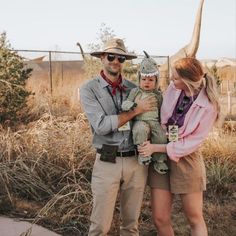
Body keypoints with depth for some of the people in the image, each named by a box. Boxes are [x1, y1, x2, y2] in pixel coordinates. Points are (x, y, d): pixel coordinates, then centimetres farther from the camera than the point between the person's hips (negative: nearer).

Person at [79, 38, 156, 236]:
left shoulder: (134, 89, 8)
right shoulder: (89, 90, -3)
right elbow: (101, 125, -15)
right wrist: (136, 110, -13)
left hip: (137, 161, 4)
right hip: (107, 163, -3)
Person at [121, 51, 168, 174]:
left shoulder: (158, 94, 13)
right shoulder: (135, 91, 7)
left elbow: (161, 110, 21)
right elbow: (125, 103, 2)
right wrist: (130, 105, -21)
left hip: (154, 121, 3)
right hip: (140, 121, -3)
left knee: (161, 137, -18)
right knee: (141, 129, -36)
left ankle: (159, 160, 3)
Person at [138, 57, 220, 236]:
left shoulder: (208, 106, -17)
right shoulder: (172, 89, -5)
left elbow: (192, 142, -13)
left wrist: (155, 148, -15)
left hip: (186, 161, -4)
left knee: (195, 219, 9)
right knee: (160, 218, 7)